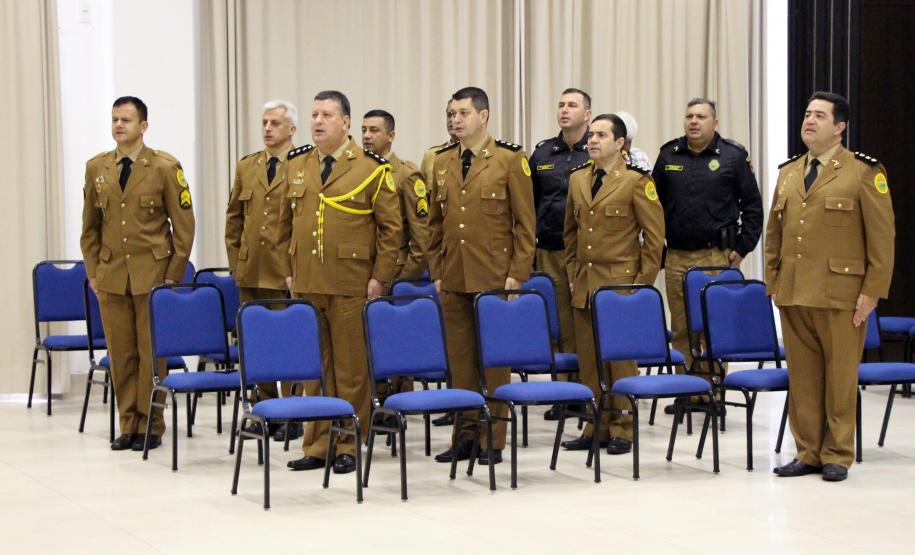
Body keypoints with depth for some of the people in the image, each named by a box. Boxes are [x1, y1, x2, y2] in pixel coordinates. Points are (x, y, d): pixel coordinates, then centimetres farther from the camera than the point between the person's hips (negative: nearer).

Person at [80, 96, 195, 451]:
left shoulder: (165, 167, -3)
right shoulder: (96, 168, 8)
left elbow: (183, 225, -2)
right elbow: (90, 226, 14)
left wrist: (173, 276, -6)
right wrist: (93, 271, 7)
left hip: (153, 273, -3)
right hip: (111, 276, 3)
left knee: (151, 352, 0)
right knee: (121, 354, 5)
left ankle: (151, 426, 9)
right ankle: (128, 425, 13)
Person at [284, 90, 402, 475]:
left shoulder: (372, 168, -2)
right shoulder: (296, 165, 11)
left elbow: (391, 227, -1)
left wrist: (380, 277, -6)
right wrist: (288, 270, 11)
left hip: (351, 285, -4)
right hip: (305, 284, 4)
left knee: (351, 367, 2)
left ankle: (348, 446, 10)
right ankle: (317, 445, 15)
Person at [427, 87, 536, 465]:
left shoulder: (510, 160, -2)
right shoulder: (442, 163, 11)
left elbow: (525, 222, -3)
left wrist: (517, 274, -8)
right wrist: (436, 271, 10)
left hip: (494, 276, -4)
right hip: (453, 278, 4)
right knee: (459, 357, 7)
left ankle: (493, 440, 7)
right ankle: (465, 435, 14)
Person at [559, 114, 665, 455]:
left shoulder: (636, 181, -5)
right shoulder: (577, 179, 12)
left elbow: (654, 236, -5)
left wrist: (643, 283, -7)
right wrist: (572, 273, 14)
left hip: (621, 285, -5)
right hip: (584, 286, 5)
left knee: (621, 360, 0)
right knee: (588, 360, 7)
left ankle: (622, 430, 7)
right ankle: (596, 427, 16)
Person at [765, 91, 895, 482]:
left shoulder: (864, 172, -3)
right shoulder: (788, 173, 13)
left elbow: (882, 237, -4)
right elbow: (773, 234, 18)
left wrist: (872, 291, -9)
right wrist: (773, 284, 11)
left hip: (841, 296, -5)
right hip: (793, 295, 5)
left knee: (840, 378, 3)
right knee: (802, 378, 7)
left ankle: (837, 456, 12)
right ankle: (808, 453, 16)